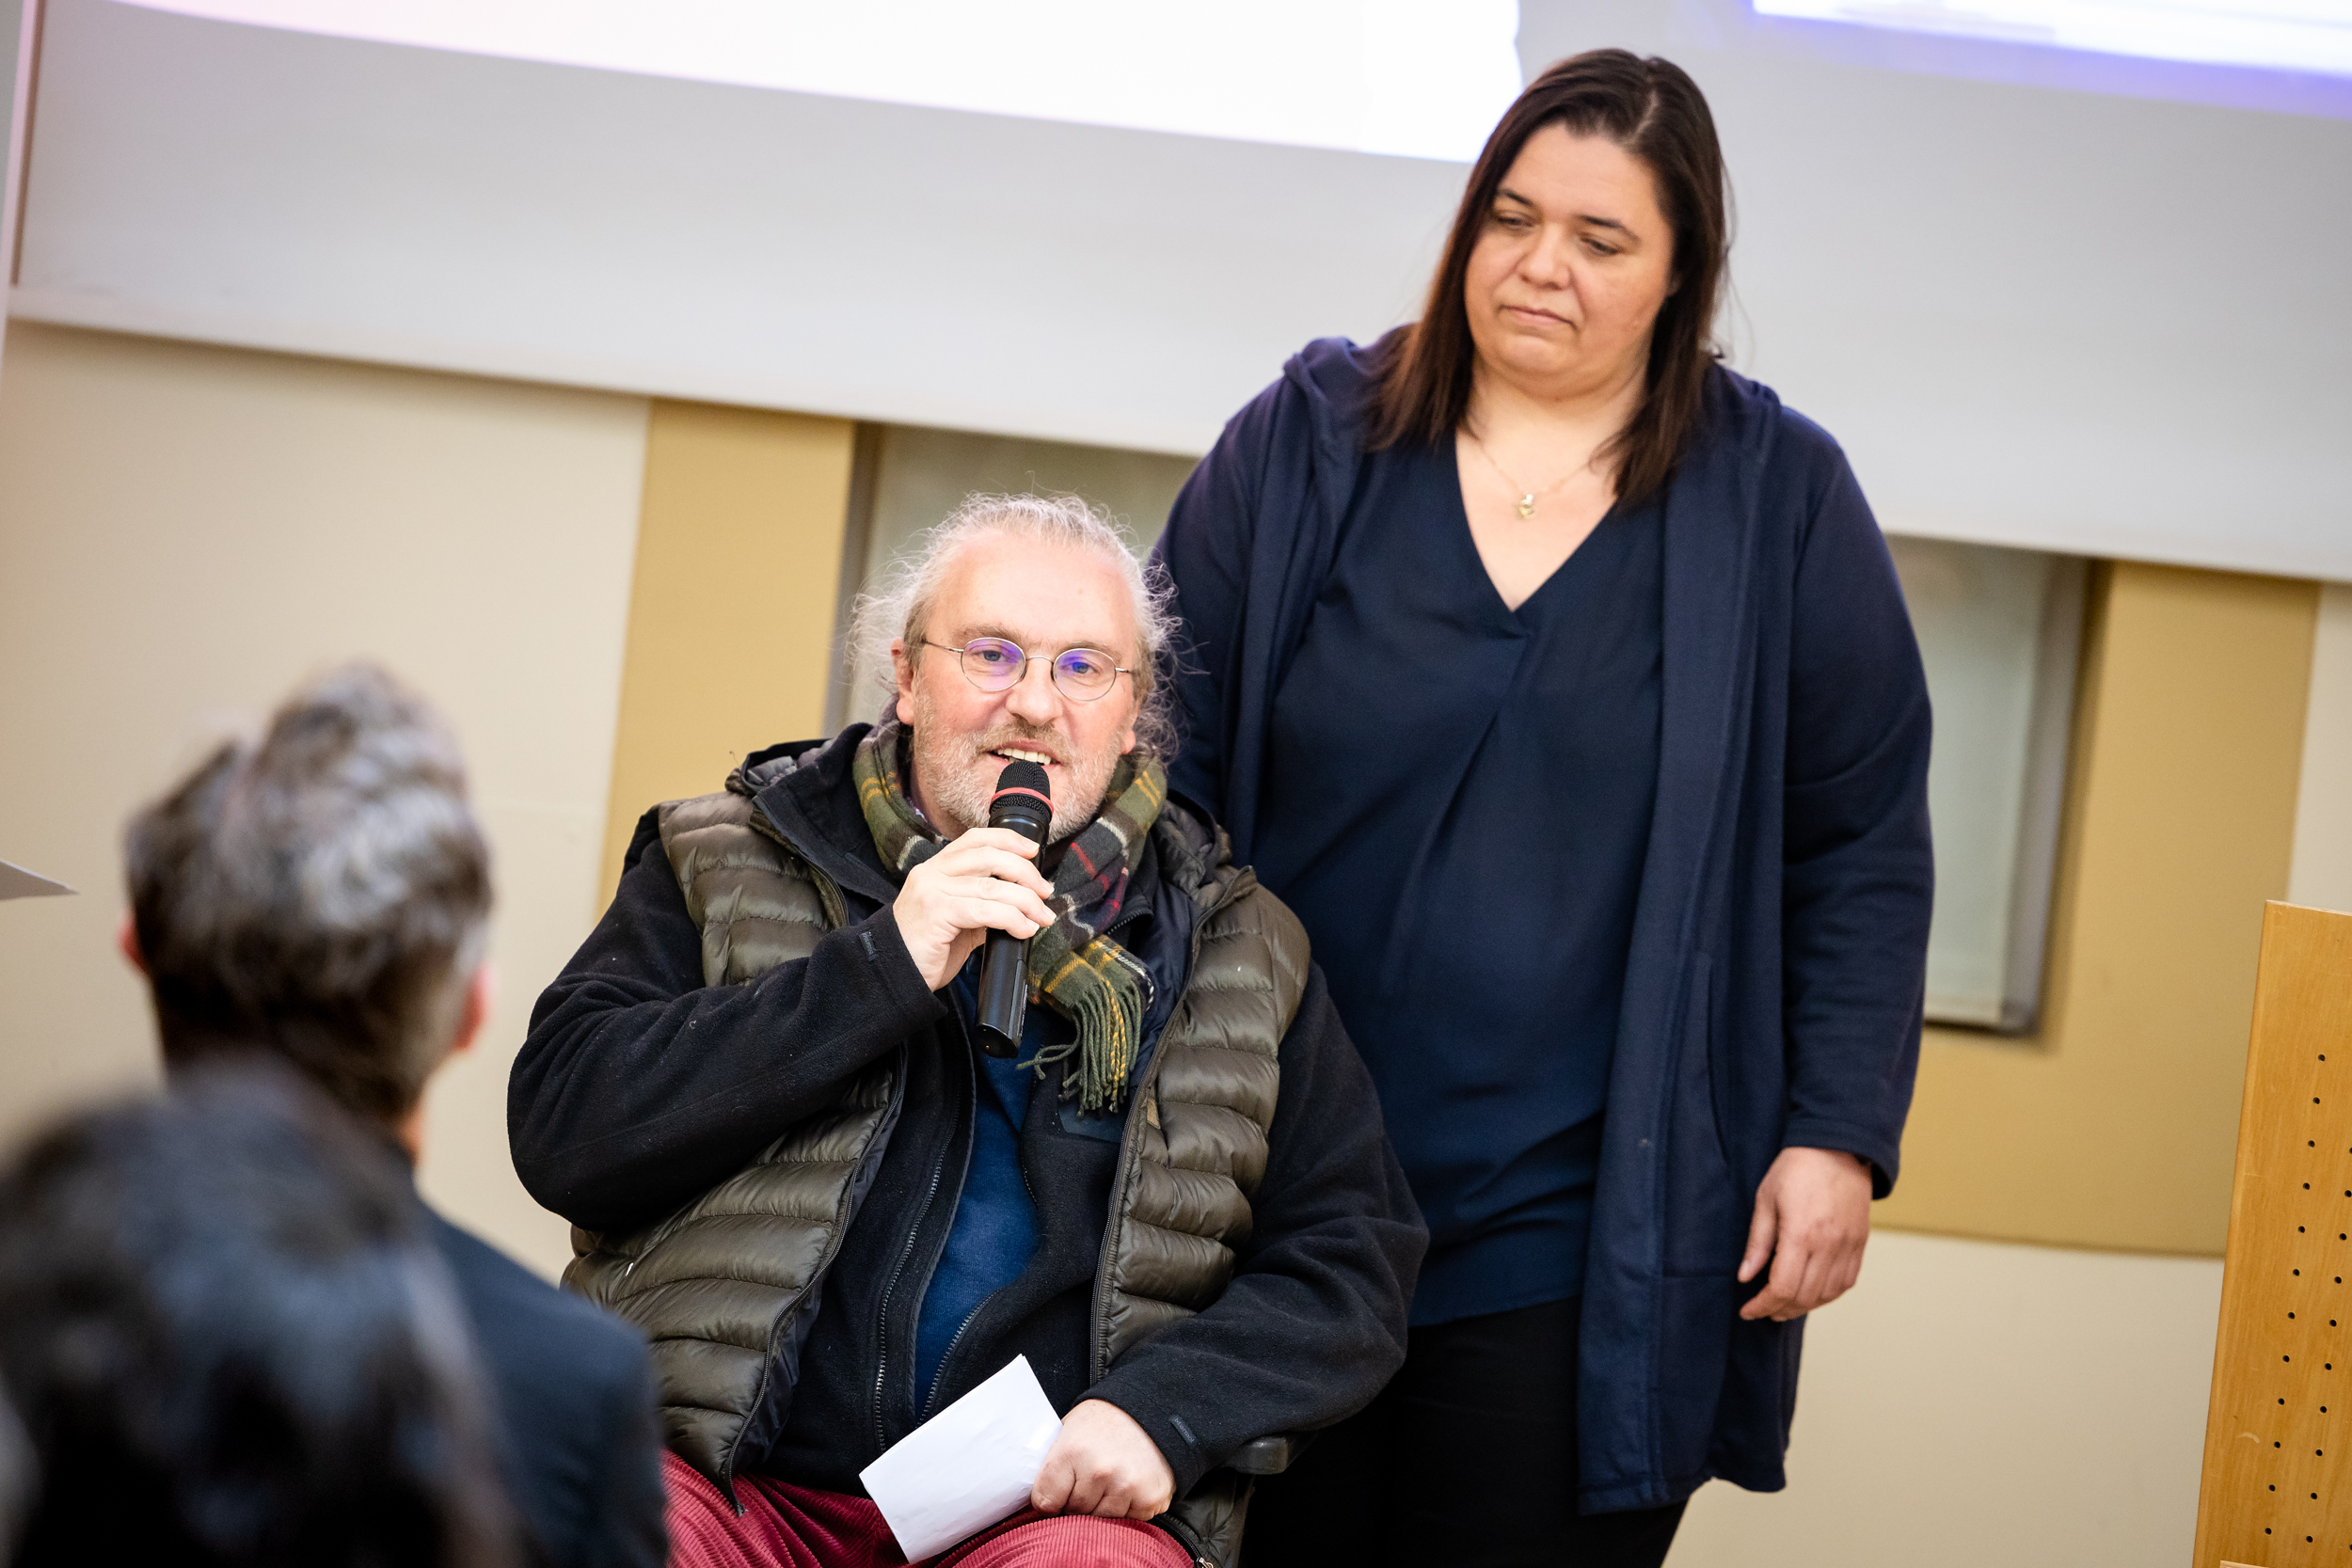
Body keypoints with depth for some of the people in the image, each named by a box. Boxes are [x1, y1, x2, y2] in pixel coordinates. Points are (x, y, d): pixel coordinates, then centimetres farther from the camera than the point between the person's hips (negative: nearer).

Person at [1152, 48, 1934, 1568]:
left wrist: (1839, 1139, -2)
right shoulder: (1304, 445, 5)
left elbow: (1866, 849, 5)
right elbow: (1164, 769, 6)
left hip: (1593, 1247, -1)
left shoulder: (1782, 503, 3)